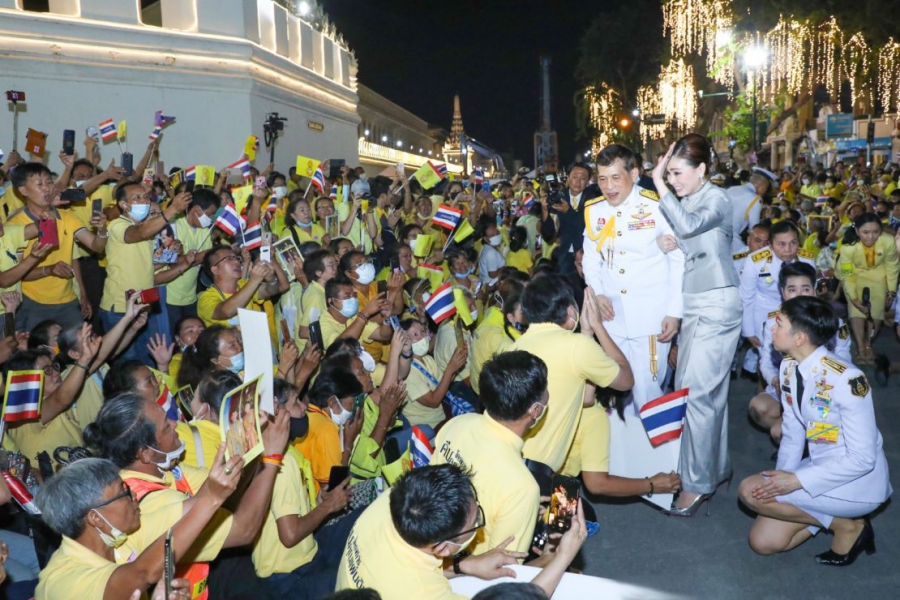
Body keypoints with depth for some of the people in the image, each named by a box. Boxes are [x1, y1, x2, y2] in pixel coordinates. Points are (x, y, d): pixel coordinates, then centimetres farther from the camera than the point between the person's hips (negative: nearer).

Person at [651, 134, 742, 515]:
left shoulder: (716, 199, -13)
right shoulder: (684, 202, 9)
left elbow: (688, 225, -32)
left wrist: (659, 185, -24)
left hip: (716, 305, -8)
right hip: (693, 304, 8)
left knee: (696, 391, -8)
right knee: (709, 390, 14)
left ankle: (698, 483, 2)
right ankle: (717, 467, 28)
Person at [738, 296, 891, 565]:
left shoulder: (846, 380, -28)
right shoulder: (788, 367, -5)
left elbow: (863, 458, -24)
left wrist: (797, 480, -26)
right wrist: (782, 477, -9)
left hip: (858, 480, -7)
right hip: (820, 465, 7)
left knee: (751, 491, -21)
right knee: (764, 542, 1)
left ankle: (847, 525, -3)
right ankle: (833, 512, 17)